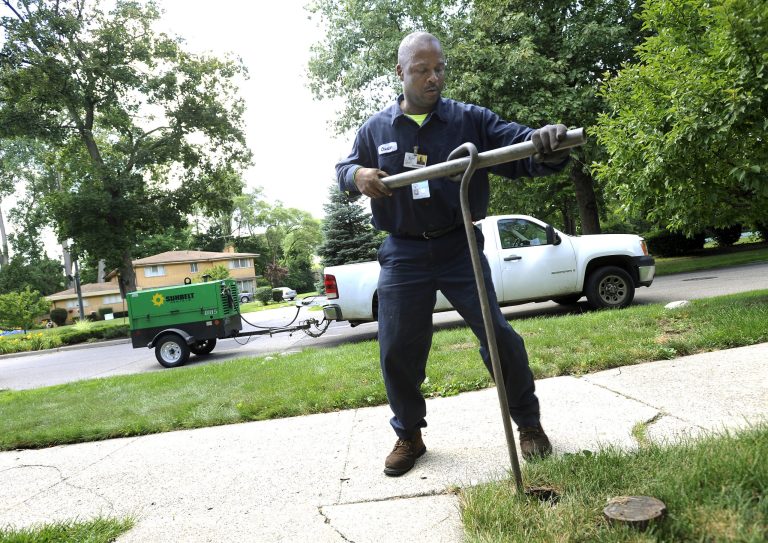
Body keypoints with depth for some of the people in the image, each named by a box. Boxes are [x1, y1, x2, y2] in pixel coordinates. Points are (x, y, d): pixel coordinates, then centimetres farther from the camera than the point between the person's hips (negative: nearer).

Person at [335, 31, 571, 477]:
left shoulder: (470, 119, -1)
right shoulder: (375, 130, 6)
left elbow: (519, 146, -11)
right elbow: (344, 168, 16)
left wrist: (544, 144, -37)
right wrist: (359, 176, -10)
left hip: (460, 248, -1)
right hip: (403, 255, 2)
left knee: (499, 335, -2)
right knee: (397, 349, 4)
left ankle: (529, 423, 21)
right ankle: (409, 435, 26)